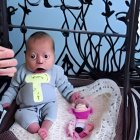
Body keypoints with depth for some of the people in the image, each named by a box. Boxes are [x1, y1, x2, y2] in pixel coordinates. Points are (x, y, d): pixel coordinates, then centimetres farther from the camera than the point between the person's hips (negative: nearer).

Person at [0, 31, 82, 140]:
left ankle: (45, 128, -38)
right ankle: (37, 130, -37)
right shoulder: (22, 71, 0)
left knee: (52, 107, -27)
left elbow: (64, 85, 15)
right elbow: (13, 87, 12)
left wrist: (71, 95, 3)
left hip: (48, 104, 1)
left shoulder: (56, 71, 0)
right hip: (28, 108, 0)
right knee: (21, 114, -26)